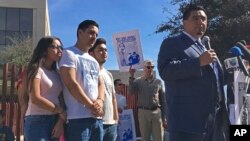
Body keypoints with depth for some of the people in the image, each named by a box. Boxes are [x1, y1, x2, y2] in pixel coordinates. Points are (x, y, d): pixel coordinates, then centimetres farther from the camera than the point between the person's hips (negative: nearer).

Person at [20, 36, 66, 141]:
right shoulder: (36, 69, -5)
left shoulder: (57, 73, 16)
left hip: (54, 121, 7)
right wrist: (61, 111, -10)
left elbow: (61, 99, 8)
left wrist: (61, 121, -7)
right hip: (37, 121, -7)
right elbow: (35, 98, -16)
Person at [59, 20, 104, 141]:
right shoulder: (69, 54, -1)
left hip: (97, 117, 8)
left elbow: (100, 84, 17)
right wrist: (91, 106, -11)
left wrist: (100, 101, -5)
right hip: (78, 118, -8)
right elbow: (71, 84, -12)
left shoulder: (94, 61, 23)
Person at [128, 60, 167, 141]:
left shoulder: (158, 82, 9)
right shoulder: (138, 81, 7)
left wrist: (164, 118, 6)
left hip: (157, 112, 1)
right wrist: (131, 76, -16)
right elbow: (131, 92, -12)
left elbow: (163, 101, 10)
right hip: (143, 112, 0)